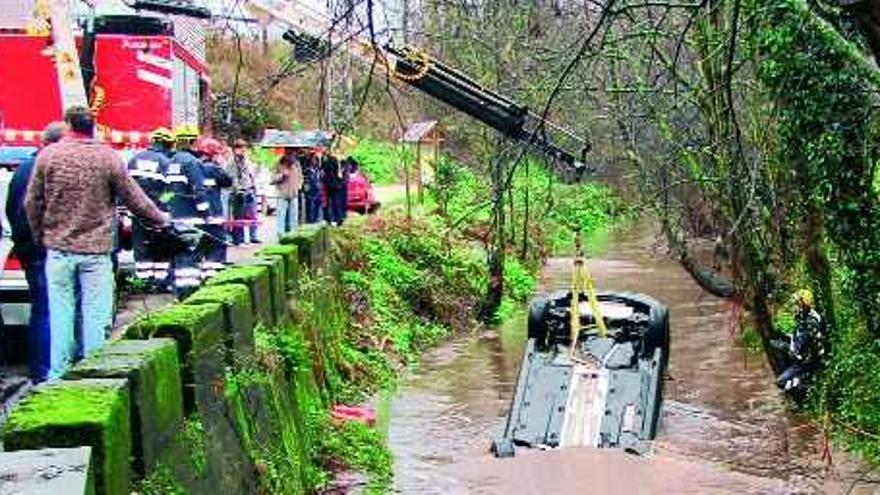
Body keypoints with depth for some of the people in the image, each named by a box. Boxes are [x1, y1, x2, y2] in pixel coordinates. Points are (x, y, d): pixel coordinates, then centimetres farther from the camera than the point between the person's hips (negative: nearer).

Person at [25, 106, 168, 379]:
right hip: (96, 250, -2)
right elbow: (134, 199, 2)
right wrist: (160, 218, 19)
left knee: (60, 314, 8)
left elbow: (32, 202, 5)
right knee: (95, 315, 5)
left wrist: (40, 237, 19)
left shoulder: (47, 155, -1)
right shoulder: (108, 157, -5)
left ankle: (58, 375, 11)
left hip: (58, 249, 2)